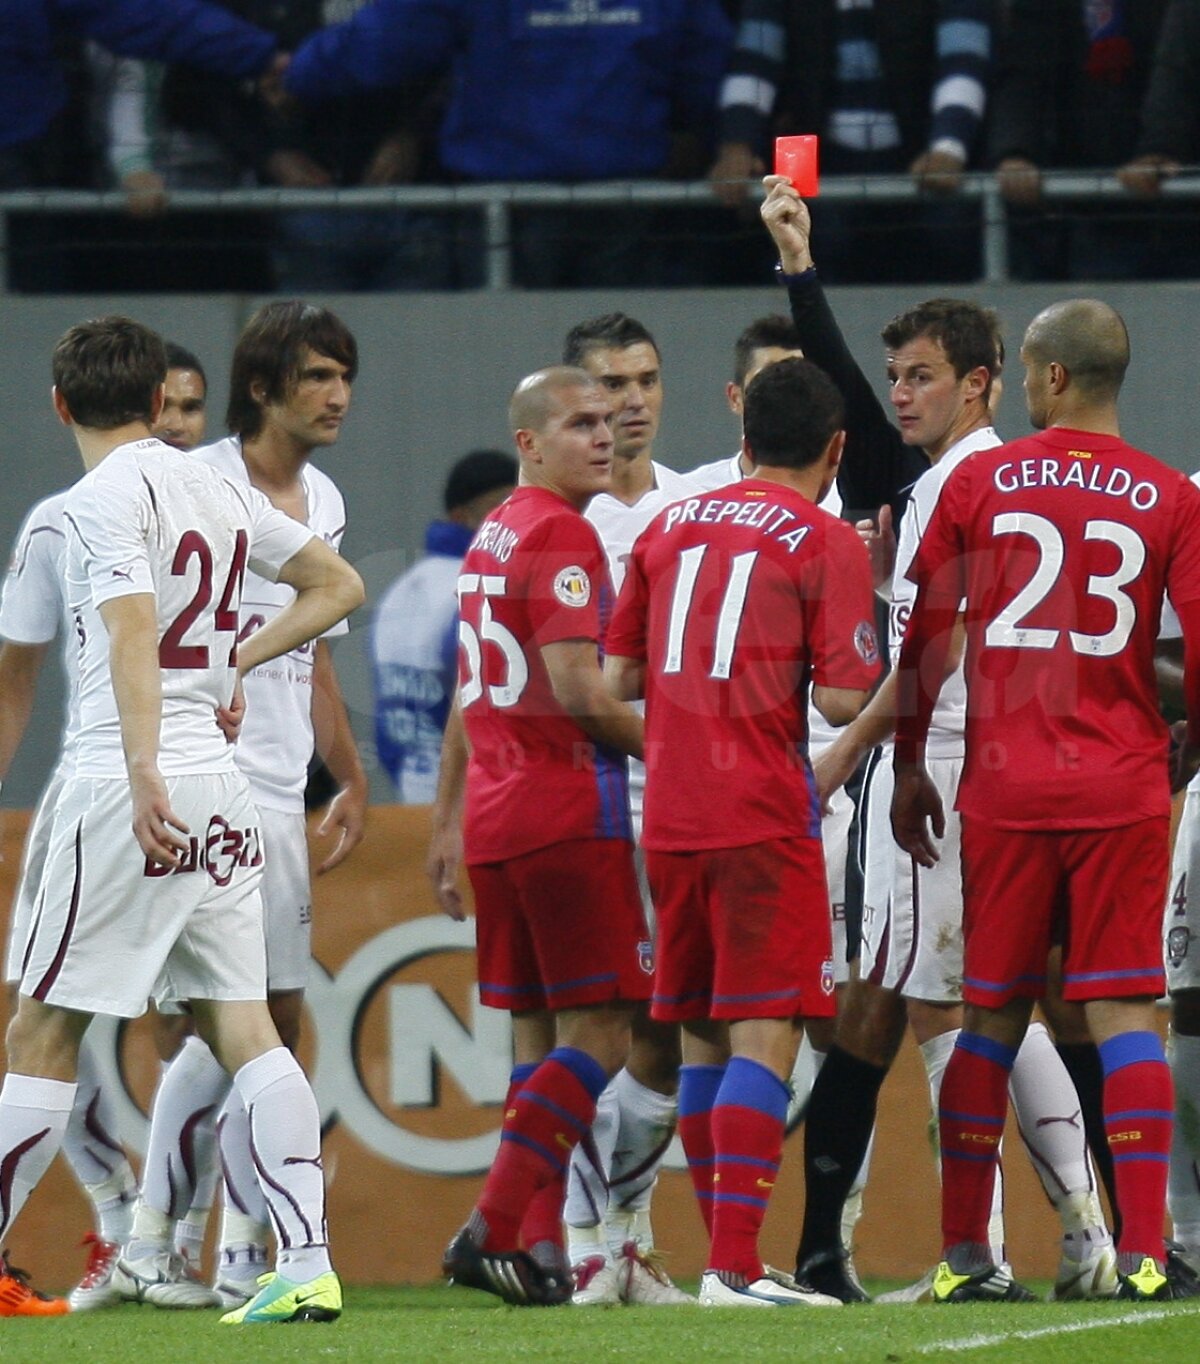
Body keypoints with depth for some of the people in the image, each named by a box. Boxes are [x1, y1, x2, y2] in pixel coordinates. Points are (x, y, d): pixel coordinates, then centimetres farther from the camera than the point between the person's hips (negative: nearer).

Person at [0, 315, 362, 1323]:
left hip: (132, 784, -7)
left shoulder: (105, 498, -8)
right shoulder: (217, 492, 14)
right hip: (222, 791, 7)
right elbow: (338, 585, 23)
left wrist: (144, 775, -30)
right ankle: (308, 1265, -6)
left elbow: (133, 634, -21)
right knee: (241, 1023, 3)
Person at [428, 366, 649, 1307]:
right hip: (568, 814, -9)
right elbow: (578, 690, -18)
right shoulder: (560, 535, -11)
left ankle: (538, 1245, 6)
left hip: (493, 813, 9)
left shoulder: (489, 539, 18)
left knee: (538, 1034, 10)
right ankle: (494, 1228, -15)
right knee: (598, 1033, -8)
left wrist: (448, 823, 28)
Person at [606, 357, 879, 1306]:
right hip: (764, 819, -6)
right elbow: (840, 697, -11)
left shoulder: (670, 526, 13)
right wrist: (862, 663, 9)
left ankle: (725, 1255, 18)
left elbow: (620, 676, 15)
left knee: (702, 1041, 13)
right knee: (765, 1038, -8)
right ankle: (737, 1266, -17)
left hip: (670, 822, 6)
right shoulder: (826, 542, -4)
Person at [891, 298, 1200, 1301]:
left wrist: (909, 765, 13)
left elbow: (925, 633, 3)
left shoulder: (977, 485, 1)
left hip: (1005, 791, 1)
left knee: (992, 1017, 9)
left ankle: (963, 1253, 9)